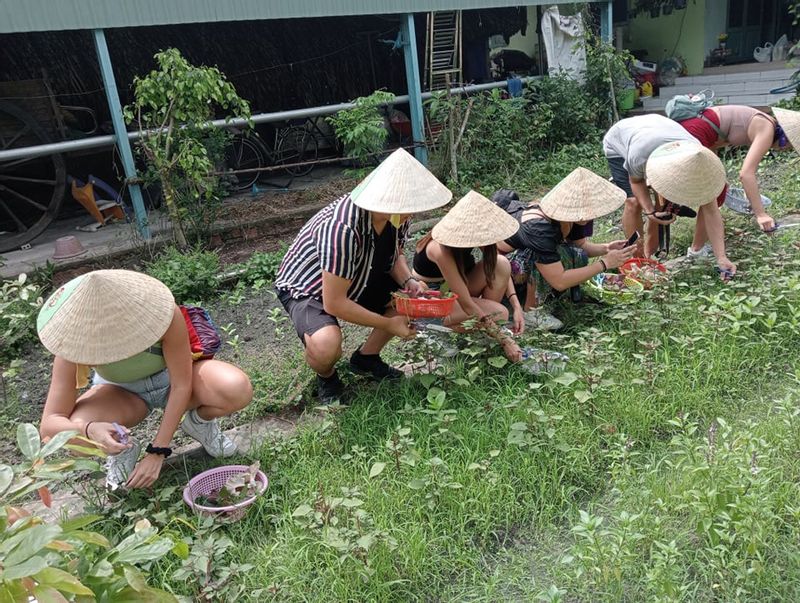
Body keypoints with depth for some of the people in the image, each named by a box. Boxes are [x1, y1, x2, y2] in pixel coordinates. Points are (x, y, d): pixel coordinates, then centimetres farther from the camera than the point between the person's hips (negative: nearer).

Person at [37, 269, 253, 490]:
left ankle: (199, 421, 3)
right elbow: (49, 424, -28)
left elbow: (182, 386, -25)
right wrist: (88, 429, -51)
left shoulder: (163, 313, -36)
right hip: (122, 392, 1)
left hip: (172, 377, -1)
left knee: (238, 390, -32)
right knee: (77, 432, -33)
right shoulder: (76, 339, -29)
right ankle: (123, 449, 4)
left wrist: (157, 453, -27)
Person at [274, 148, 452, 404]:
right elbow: (334, 303, -33)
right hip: (305, 287, -7)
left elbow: (394, 254, 6)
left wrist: (408, 282, -15)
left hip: (360, 280, 8)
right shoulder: (343, 229, -39)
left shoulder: (396, 214, -15)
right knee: (326, 345, -36)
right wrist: (388, 324, -24)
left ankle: (366, 357, 15)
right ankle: (326, 376, 3)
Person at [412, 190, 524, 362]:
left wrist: (516, 306, -18)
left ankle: (485, 334, -7)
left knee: (500, 264, -20)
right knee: (499, 314, -25)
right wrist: (504, 340, -30)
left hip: (457, 284, 7)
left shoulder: (469, 233, -17)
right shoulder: (441, 250, -36)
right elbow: (466, 304, -33)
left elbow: (501, 271, -5)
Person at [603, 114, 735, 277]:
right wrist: (650, 210, -37)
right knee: (633, 202, -20)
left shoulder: (697, 158, -35)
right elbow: (635, 180, -21)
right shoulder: (639, 156, -46)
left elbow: (710, 210, -31)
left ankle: (651, 245, 16)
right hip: (618, 145, -3)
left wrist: (721, 257, -35)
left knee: (667, 199, -9)